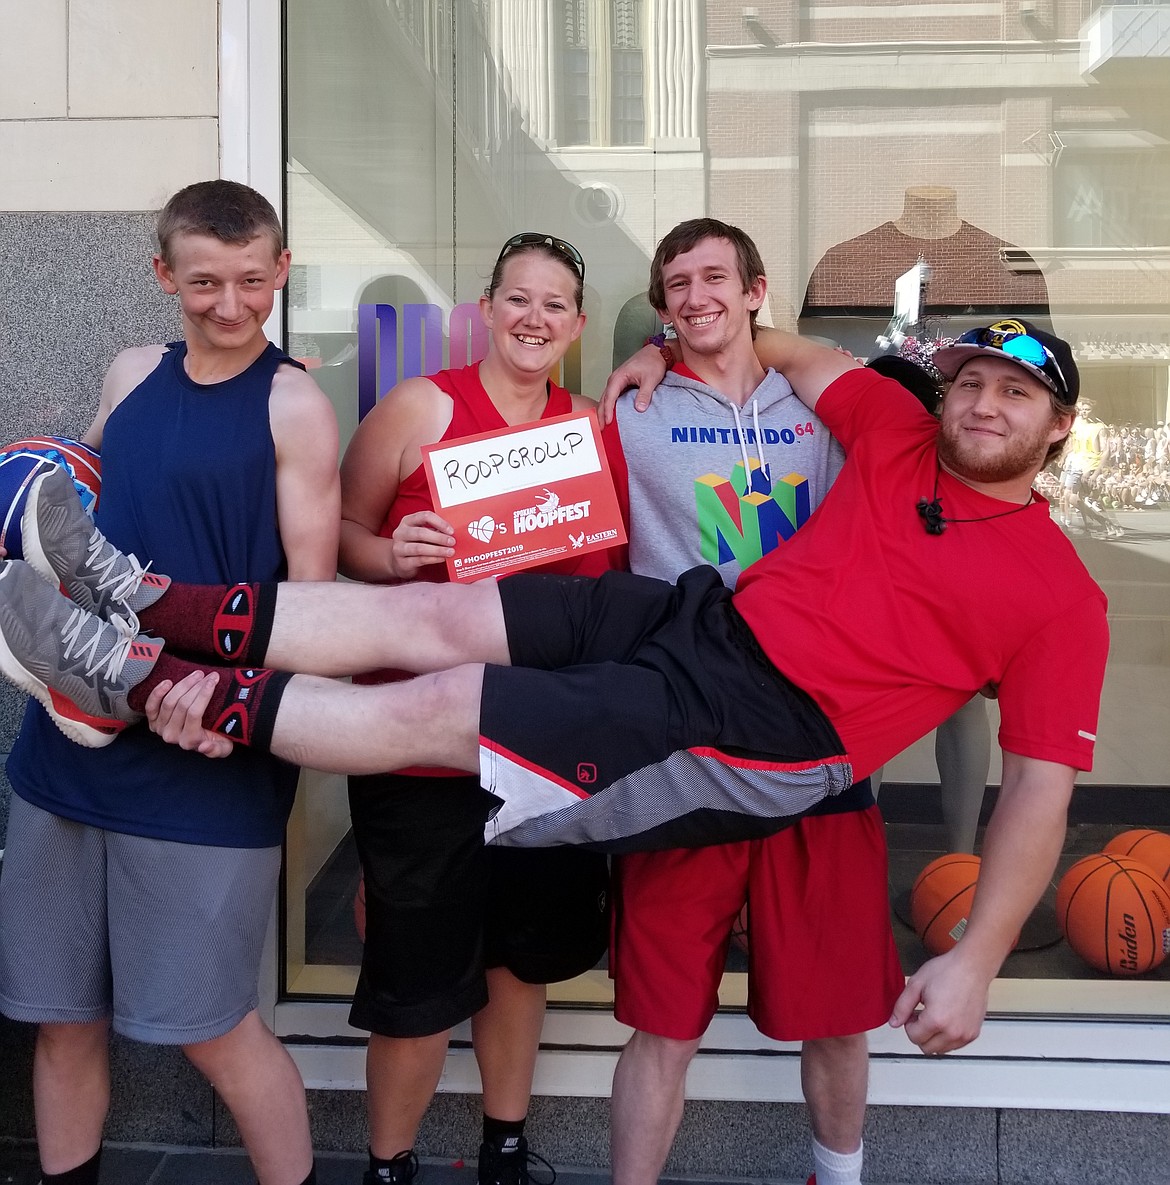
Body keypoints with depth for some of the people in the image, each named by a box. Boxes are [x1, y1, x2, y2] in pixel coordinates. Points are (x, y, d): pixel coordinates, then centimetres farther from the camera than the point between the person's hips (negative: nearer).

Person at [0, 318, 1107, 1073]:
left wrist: (975, 960, -7)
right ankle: (148, 608, -4)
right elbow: (799, 352, 29)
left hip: (767, 736, -6)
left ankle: (144, 686, -5)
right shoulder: (901, 439, 13)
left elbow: (1043, 778, -3)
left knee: (438, 706, -14)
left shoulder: (1059, 595, -1)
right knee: (434, 614, -11)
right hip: (703, 618, 6)